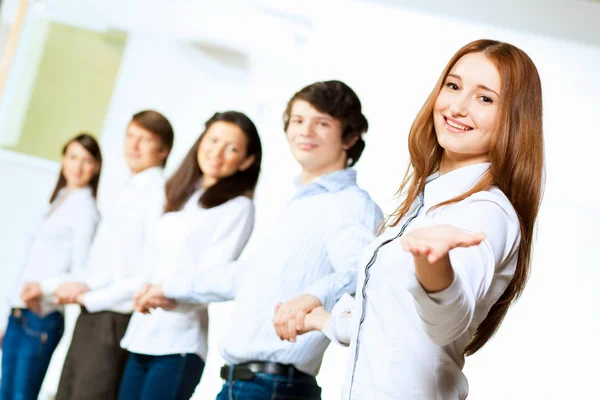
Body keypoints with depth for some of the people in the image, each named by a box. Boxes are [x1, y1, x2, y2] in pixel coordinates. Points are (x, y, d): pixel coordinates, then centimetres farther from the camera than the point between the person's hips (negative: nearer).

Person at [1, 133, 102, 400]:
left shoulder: (85, 209, -6)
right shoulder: (58, 203, 17)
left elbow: (81, 275, -10)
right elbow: (33, 262, 15)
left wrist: (44, 288, -26)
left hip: (41, 318, -7)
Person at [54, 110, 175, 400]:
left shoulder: (159, 194, -12)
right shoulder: (128, 195, 15)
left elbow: (151, 275, -18)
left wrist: (89, 296, -12)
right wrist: (82, 286, 0)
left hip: (115, 323, -9)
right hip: (90, 320, 9)